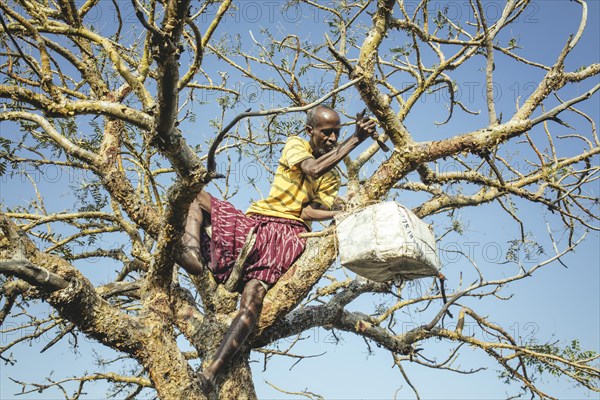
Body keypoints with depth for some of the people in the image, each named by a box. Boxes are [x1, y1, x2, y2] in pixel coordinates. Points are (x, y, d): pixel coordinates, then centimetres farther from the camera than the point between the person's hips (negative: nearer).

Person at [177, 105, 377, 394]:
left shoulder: (332, 177, 13)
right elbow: (313, 169, -13)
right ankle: (192, 250, -31)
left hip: (287, 232, -2)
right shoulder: (295, 144, 10)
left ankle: (212, 372, -34)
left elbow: (309, 212, -4)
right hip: (252, 222, 2)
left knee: (253, 294, -26)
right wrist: (355, 140, -11)